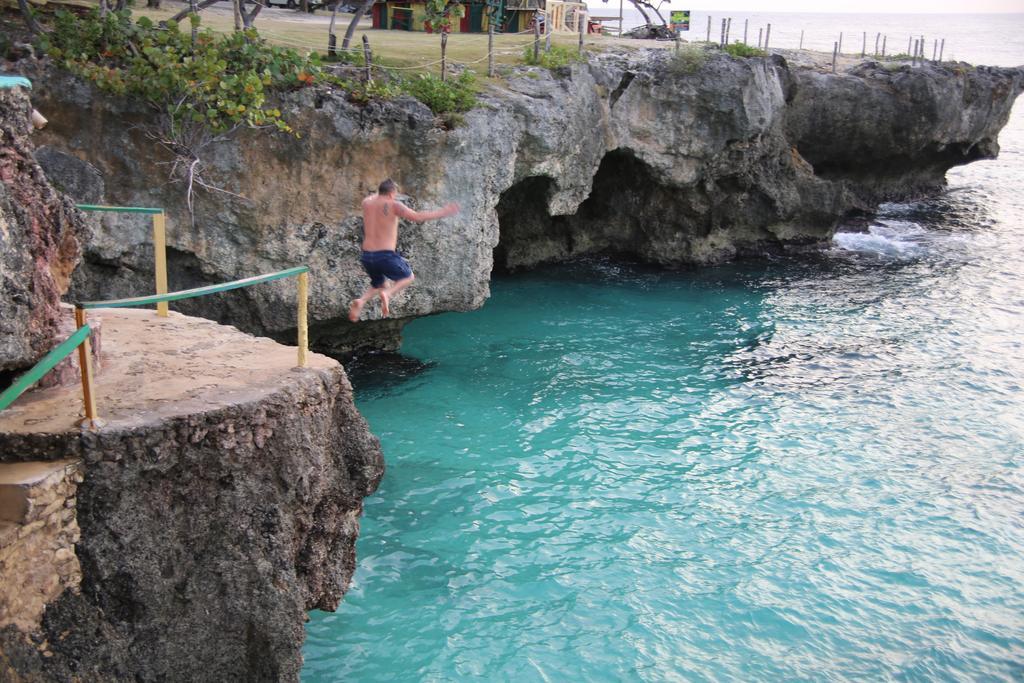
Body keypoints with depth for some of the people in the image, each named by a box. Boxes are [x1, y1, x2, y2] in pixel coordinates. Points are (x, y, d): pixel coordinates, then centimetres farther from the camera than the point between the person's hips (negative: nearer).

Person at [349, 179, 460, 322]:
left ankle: (361, 301, -1)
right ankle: (387, 294, -8)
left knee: (379, 285, 29)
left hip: (367, 256, 5)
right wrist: (443, 212, -8)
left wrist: (380, 192, 54)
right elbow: (417, 217, -16)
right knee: (408, 277, 21)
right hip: (386, 256, -5)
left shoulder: (366, 203, 9)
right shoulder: (393, 205, -6)